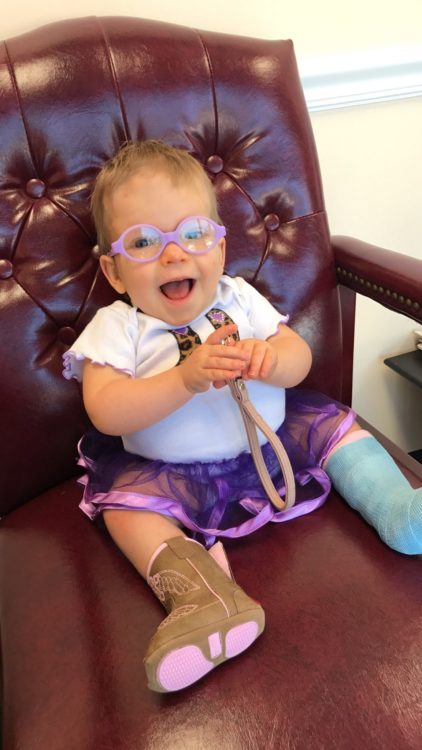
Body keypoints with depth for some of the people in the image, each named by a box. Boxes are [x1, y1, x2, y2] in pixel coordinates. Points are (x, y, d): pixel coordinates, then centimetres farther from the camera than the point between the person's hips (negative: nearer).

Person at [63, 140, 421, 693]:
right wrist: (186, 378, -35)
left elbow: (300, 358, -3)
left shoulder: (238, 297, 1)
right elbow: (105, 412, -22)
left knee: (333, 424, -5)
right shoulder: (116, 327, -9)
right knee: (123, 499, -25)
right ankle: (194, 587, -33)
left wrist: (269, 360, -28)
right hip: (171, 472, -3)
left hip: (274, 440, 4)